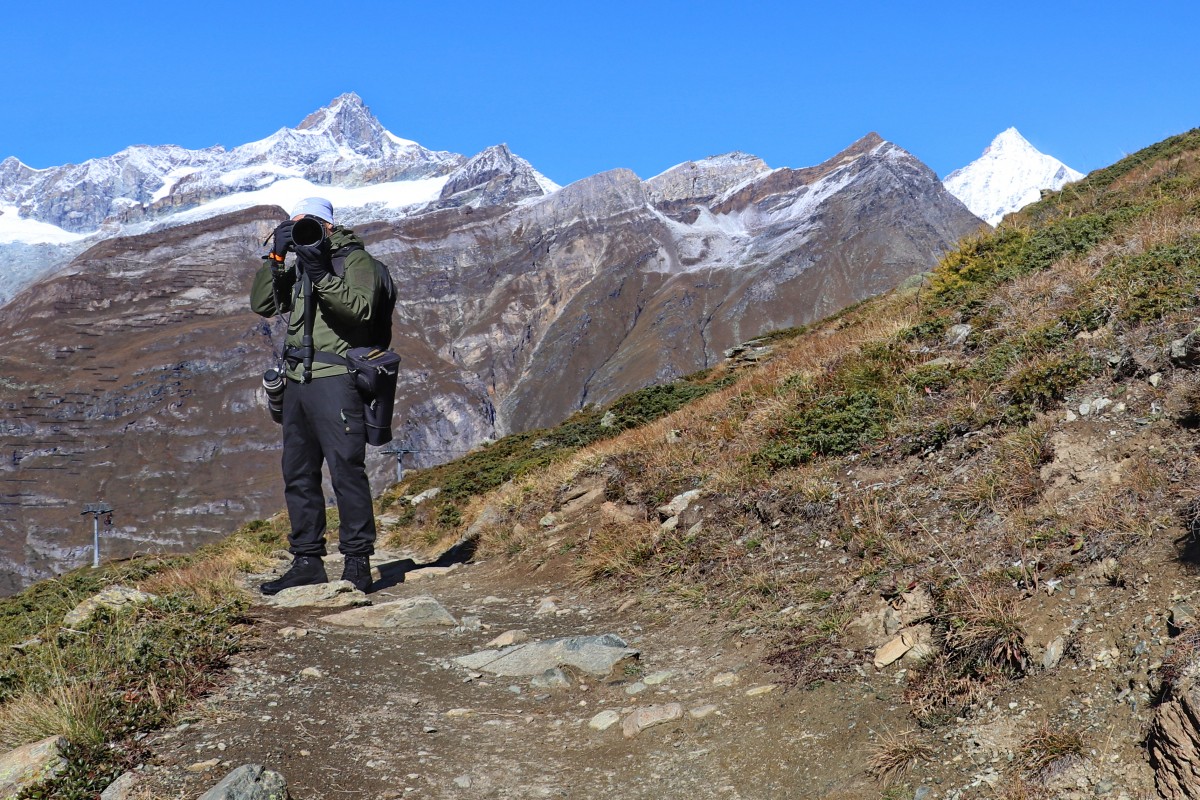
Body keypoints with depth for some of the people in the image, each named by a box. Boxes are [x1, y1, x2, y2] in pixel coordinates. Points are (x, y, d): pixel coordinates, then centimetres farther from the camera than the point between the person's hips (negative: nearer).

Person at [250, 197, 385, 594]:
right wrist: (275, 257, 1)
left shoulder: (355, 259, 1)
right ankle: (307, 561, 16)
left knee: (346, 468, -9)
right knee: (298, 473, 8)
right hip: (297, 380, 8)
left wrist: (320, 275, -22)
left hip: (335, 378, -7)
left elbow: (360, 308, -15)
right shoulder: (298, 264, 21)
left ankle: (358, 563, -3)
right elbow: (262, 304, 12)